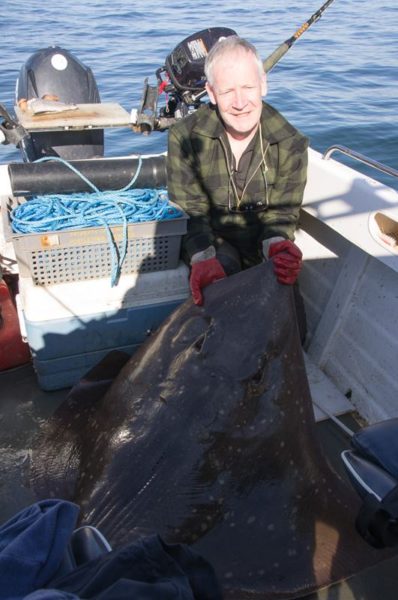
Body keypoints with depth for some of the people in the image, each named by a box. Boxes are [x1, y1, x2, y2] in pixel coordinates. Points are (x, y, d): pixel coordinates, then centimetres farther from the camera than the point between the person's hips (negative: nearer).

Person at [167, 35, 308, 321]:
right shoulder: (185, 137, -12)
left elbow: (281, 212, -7)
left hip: (262, 247, 2)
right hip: (211, 245, -1)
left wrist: (277, 245, -33)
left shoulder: (291, 144, -9)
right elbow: (189, 211, -13)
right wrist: (203, 259, -33)